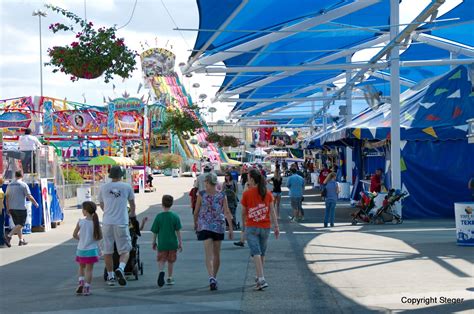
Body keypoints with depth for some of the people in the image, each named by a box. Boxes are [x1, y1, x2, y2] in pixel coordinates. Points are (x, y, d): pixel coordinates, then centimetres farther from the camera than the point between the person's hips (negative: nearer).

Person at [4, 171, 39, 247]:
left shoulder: (10, 185, 9)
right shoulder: (24, 185, -9)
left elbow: (6, 197, 10)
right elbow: (29, 197, -11)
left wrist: (8, 208, 16)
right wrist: (36, 203, 4)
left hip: (12, 208, 6)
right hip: (21, 208, -6)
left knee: (18, 224, 15)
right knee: (20, 225, -4)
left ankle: (21, 240, 17)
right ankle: (9, 236, -19)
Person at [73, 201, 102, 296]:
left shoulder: (80, 222, -9)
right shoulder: (95, 222, -8)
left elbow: (74, 235, -4)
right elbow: (100, 237, -7)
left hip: (81, 249, 1)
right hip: (91, 249, -1)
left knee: (81, 267, 21)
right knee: (89, 269, 5)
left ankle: (81, 282, 3)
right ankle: (86, 288, 1)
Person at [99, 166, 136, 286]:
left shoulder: (103, 188, 8)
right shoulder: (127, 187, 4)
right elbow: (132, 204, 19)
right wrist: (132, 214, 40)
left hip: (107, 223, 2)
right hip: (121, 222, -2)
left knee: (107, 251, 10)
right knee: (125, 250, 3)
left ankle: (110, 276, 14)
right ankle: (120, 268, -22)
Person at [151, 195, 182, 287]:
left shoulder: (158, 216, -5)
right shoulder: (175, 216, -5)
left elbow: (155, 232, -1)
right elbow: (178, 231, -4)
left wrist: (154, 242, 12)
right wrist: (180, 242, 3)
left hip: (162, 243, -1)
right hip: (172, 243, 1)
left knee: (161, 260, 7)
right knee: (170, 261, 14)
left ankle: (161, 271, -22)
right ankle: (169, 278, 21)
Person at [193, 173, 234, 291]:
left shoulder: (201, 194, -5)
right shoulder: (222, 195, 0)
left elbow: (196, 212, 1)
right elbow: (227, 213, -4)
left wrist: (195, 223, 18)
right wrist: (231, 228, -1)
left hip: (205, 226, -2)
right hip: (219, 226, 2)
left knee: (209, 254, -8)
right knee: (216, 254, 16)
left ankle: (211, 278, -27)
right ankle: (214, 278, 28)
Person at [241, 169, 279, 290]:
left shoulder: (246, 194, -5)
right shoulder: (267, 193, 3)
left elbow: (244, 212, 5)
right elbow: (272, 212, 1)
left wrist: (244, 223, 22)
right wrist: (276, 226, 4)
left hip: (251, 227, -4)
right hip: (265, 227, 4)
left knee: (256, 253, -8)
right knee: (262, 253, 17)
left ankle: (261, 279, -20)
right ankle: (259, 277, 30)